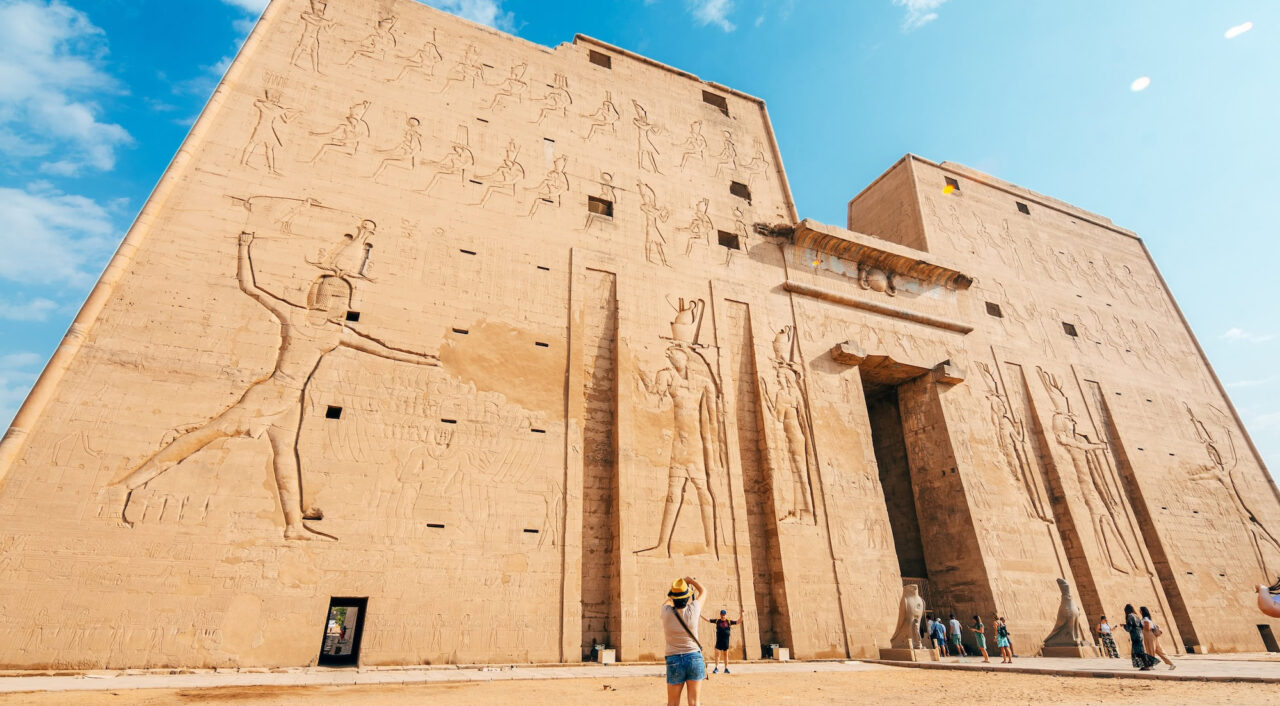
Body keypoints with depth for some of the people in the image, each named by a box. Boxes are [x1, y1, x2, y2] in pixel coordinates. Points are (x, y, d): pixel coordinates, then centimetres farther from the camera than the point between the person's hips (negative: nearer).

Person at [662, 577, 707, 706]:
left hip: (674, 661, 0)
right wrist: (691, 580, 20)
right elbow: (703, 591, 7)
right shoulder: (692, 610, -12)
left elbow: (667, 601, 15)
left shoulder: (666, 612, -11)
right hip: (695, 658, 0)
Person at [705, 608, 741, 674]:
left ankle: (726, 668, 20)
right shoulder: (717, 621, 1)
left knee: (725, 655, 11)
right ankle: (716, 668, 5)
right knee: (717, 654, -3)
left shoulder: (729, 622, 2)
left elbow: (738, 621, 1)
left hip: (726, 641, 1)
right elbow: (708, 620, 2)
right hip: (719, 641, -1)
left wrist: (741, 615, -14)